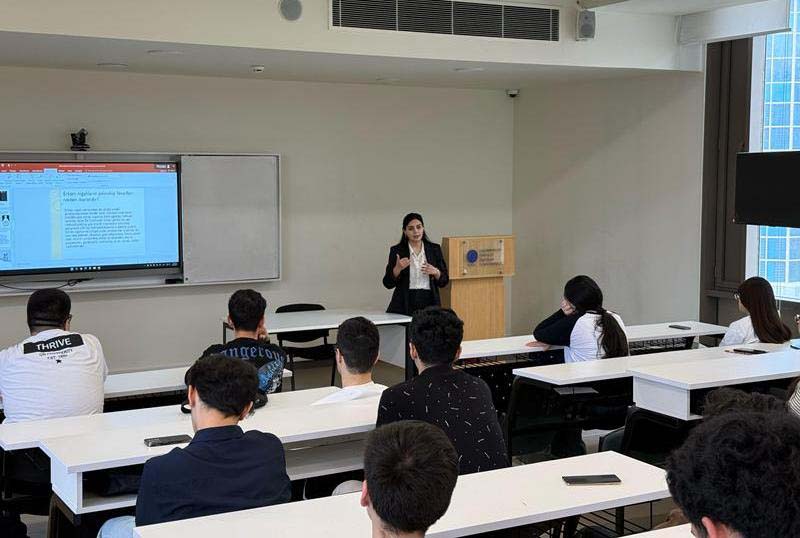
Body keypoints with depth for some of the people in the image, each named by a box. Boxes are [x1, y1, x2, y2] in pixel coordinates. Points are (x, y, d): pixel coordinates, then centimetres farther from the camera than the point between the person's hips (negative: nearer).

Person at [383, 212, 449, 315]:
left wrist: (435, 272, -13)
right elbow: (388, 283, -2)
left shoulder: (435, 249, 6)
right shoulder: (396, 250, 1)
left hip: (429, 304, 2)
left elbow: (443, 281, 7)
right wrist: (398, 268, -18)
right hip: (404, 306, -1)